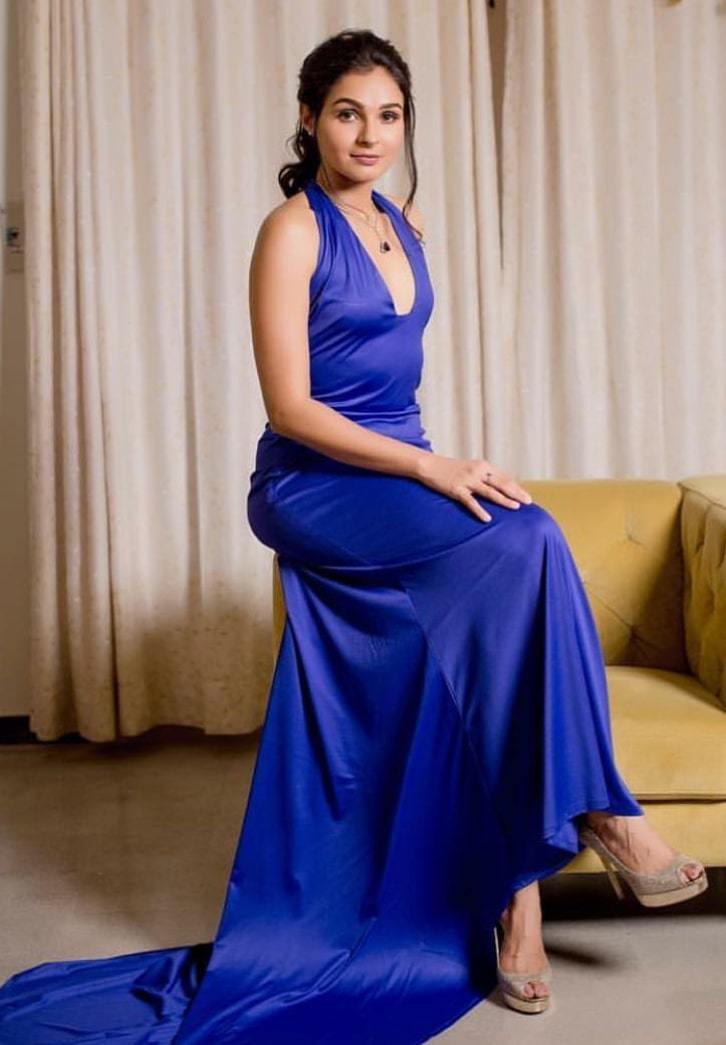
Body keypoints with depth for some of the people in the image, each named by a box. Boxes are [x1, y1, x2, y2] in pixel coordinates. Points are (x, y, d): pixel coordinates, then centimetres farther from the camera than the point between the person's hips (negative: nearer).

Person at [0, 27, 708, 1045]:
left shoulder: (406, 224, 15)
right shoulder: (292, 231, -8)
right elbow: (290, 408, -15)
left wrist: (436, 470, 12)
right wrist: (431, 469, -21)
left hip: (398, 477, 7)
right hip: (313, 489, -7)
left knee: (492, 641, -17)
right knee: (525, 539, -26)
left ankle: (513, 885, -8)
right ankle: (598, 810, -15)